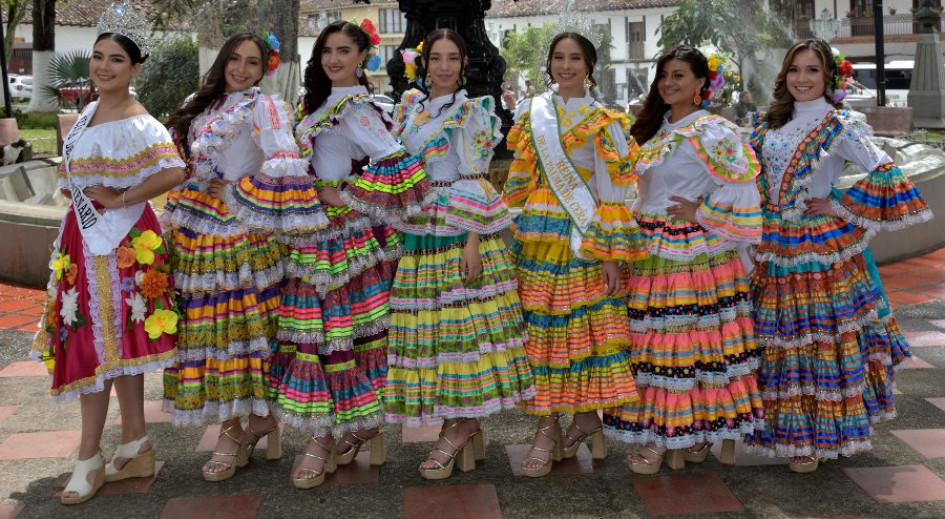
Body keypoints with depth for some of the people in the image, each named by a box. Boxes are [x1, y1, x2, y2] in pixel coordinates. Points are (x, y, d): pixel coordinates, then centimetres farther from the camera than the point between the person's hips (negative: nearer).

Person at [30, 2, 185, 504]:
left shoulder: (137, 123, -17)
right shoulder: (91, 111, 11)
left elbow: (173, 171, -33)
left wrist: (119, 199, -22)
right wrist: (74, 188, 6)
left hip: (118, 241, -9)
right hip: (87, 236, 9)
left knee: (97, 342, -2)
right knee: (118, 342, 12)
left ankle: (90, 458, 9)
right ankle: (135, 447, 21)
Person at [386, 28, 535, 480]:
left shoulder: (471, 111, -3)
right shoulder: (411, 107, 14)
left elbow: (475, 180, -9)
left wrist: (473, 239, -16)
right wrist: (396, 230, 13)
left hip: (461, 231, -6)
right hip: (419, 234, 6)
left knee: (462, 321, -5)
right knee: (427, 325, 5)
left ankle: (459, 427, 3)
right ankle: (466, 429, 13)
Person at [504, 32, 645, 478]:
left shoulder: (604, 122, 0)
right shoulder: (531, 115, 12)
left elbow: (613, 191, -5)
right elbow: (519, 180, 15)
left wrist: (612, 255, -10)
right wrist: (510, 235, 11)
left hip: (585, 240, -3)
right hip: (537, 238, 4)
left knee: (584, 327, -1)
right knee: (539, 328, 2)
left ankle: (586, 416, 16)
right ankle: (547, 427, 10)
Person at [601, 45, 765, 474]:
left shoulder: (712, 132, -10)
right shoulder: (656, 131, 16)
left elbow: (741, 185, -19)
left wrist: (700, 212, -14)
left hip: (694, 254, -8)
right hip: (652, 254, 8)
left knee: (689, 340, -3)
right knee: (651, 340, 8)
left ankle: (692, 434, 6)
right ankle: (658, 436, 15)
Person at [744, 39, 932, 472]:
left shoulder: (839, 125, -6)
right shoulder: (771, 123, 10)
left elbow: (883, 172, -14)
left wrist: (841, 208, -12)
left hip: (820, 247, -5)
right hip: (774, 246, 5)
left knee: (821, 337, 0)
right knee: (779, 338, 8)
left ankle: (813, 436, 11)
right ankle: (788, 427, 22)